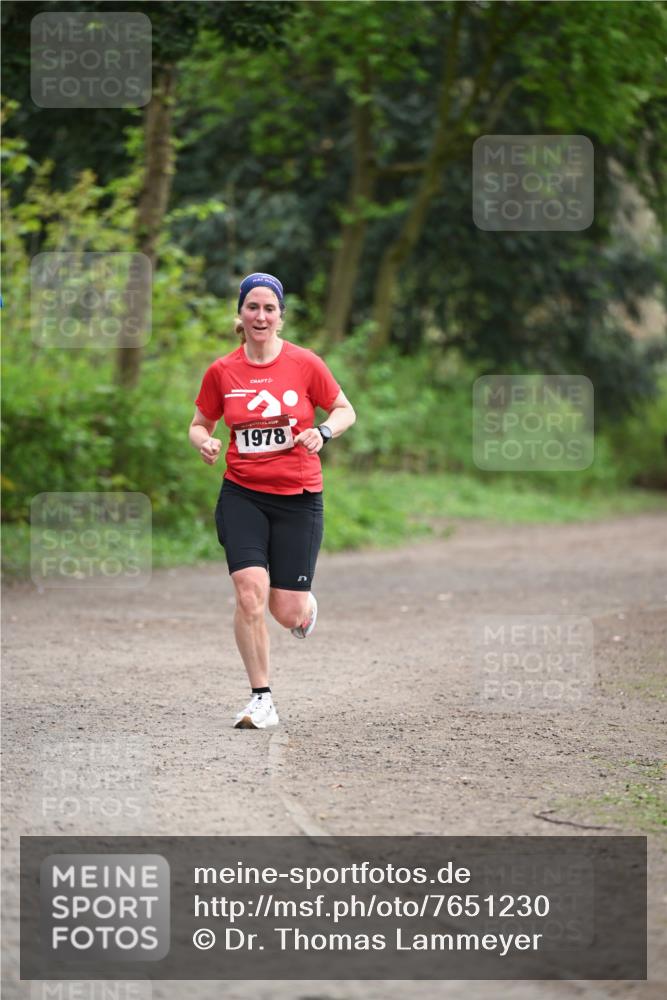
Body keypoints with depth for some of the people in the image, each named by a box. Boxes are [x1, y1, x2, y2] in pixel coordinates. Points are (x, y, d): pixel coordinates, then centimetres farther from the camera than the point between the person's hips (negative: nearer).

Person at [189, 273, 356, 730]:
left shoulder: (305, 364, -5)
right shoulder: (222, 372, 0)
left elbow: (345, 411, 6)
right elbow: (199, 425, 13)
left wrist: (323, 432, -15)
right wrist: (206, 443, -10)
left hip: (298, 497, -1)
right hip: (242, 495, 1)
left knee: (287, 614, -2)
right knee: (250, 594, -19)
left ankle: (305, 600, 38)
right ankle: (262, 700, -7)